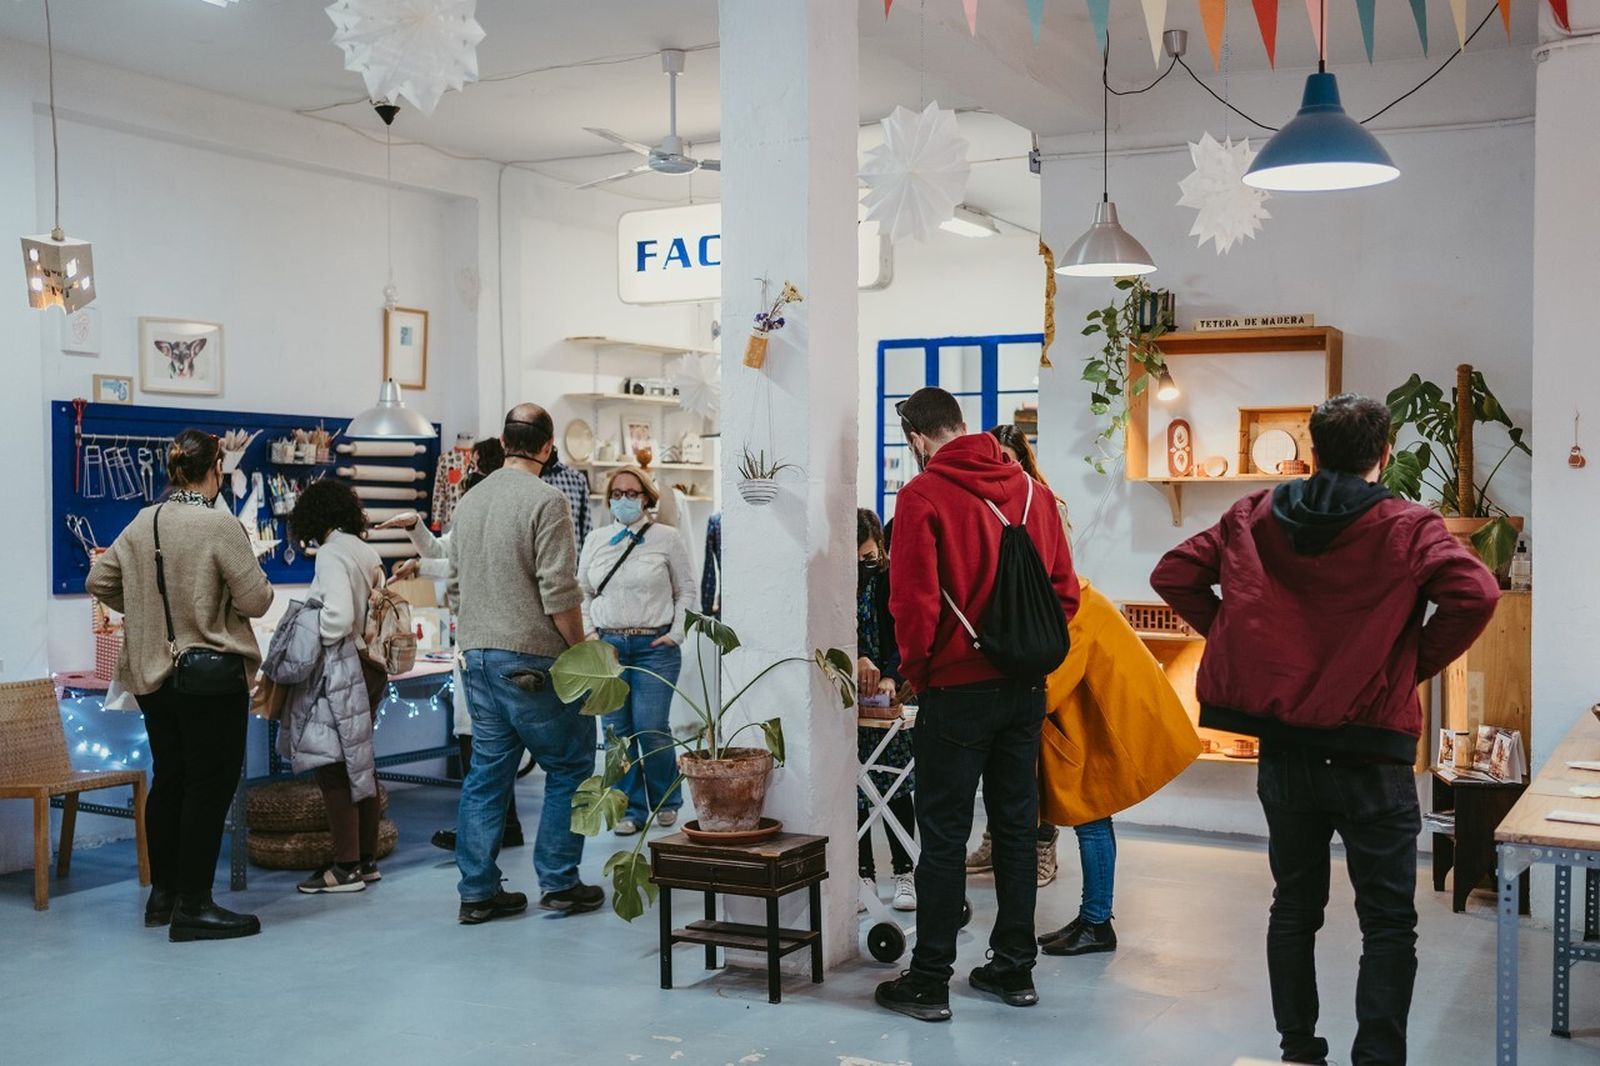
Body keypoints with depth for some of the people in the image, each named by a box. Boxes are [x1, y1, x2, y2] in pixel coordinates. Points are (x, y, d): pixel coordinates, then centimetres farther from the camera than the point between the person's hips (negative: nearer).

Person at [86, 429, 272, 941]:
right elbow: (255, 601, -15)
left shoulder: (141, 524, 3)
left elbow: (98, 581, 10)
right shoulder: (220, 525, -16)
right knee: (210, 785, 1)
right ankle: (193, 906, 4)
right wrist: (257, 582, 6)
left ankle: (162, 894, 27)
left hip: (151, 673, 7)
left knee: (168, 781, 18)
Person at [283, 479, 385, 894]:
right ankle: (366, 859, 22)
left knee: (332, 767, -1)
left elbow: (339, 616, -23)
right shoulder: (366, 551, 11)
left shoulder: (332, 553, -13)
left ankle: (347, 866, 3)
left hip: (340, 672, -9)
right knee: (360, 763, 15)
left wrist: (314, 644, -9)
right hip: (369, 669, 9)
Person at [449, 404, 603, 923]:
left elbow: (456, 585, 17)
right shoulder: (546, 501, -13)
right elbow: (559, 592, -17)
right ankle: (558, 883, 8)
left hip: (477, 655, 7)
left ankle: (478, 892, 13)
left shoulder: (470, 500, 11)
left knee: (487, 772, 10)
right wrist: (581, 650, -8)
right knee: (569, 768, 6)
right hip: (531, 660, -7)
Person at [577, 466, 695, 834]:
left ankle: (666, 801, 15)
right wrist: (588, 632, 3)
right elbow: (583, 592, 15)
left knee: (651, 729, -8)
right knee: (617, 731, 3)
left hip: (655, 646, -3)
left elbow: (687, 589, 6)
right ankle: (630, 809, 14)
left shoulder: (666, 538, 2)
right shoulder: (596, 540, 10)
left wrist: (676, 632, -3)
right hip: (608, 647, 3)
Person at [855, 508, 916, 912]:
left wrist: (890, 676, -28)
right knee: (851, 786, 1)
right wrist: (856, 659, -35)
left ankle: (903, 871, 12)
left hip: (887, 696, 0)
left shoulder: (891, 579, -5)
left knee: (896, 785, 1)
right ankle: (863, 872, 12)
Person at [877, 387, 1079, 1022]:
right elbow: (1063, 588, 8)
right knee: (1016, 827, 14)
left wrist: (916, 669, 0)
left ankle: (929, 982, 9)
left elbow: (913, 600, -15)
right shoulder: (1026, 486, 6)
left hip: (958, 688, -5)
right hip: (1026, 687, 6)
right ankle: (1014, 969, 24)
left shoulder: (924, 494, -11)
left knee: (944, 836, 2)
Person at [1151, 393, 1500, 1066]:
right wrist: (1419, 662, -8)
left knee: (1294, 906, 18)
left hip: (1282, 750, 4)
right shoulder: (1408, 528, -8)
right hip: (1371, 755, -4)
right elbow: (1476, 595, -23)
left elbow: (1173, 575, 3)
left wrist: (1235, 638, 7)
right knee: (1388, 923, 6)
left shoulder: (1254, 516, 2)